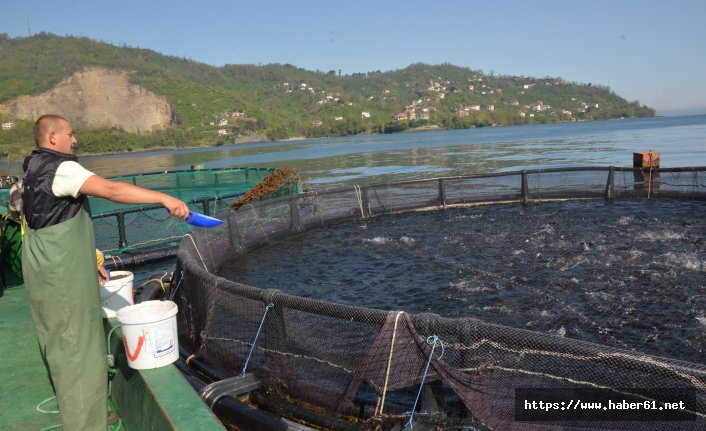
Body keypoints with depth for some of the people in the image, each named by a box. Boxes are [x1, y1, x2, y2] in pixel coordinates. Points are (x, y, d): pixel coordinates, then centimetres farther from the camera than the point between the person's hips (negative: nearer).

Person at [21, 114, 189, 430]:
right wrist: (164, 198, -38)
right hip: (63, 275, -10)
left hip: (44, 271, 10)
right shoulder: (61, 168, -18)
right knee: (80, 347, -1)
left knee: (61, 344, 21)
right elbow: (111, 190, -33)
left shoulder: (36, 171, 14)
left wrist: (86, 261, 20)